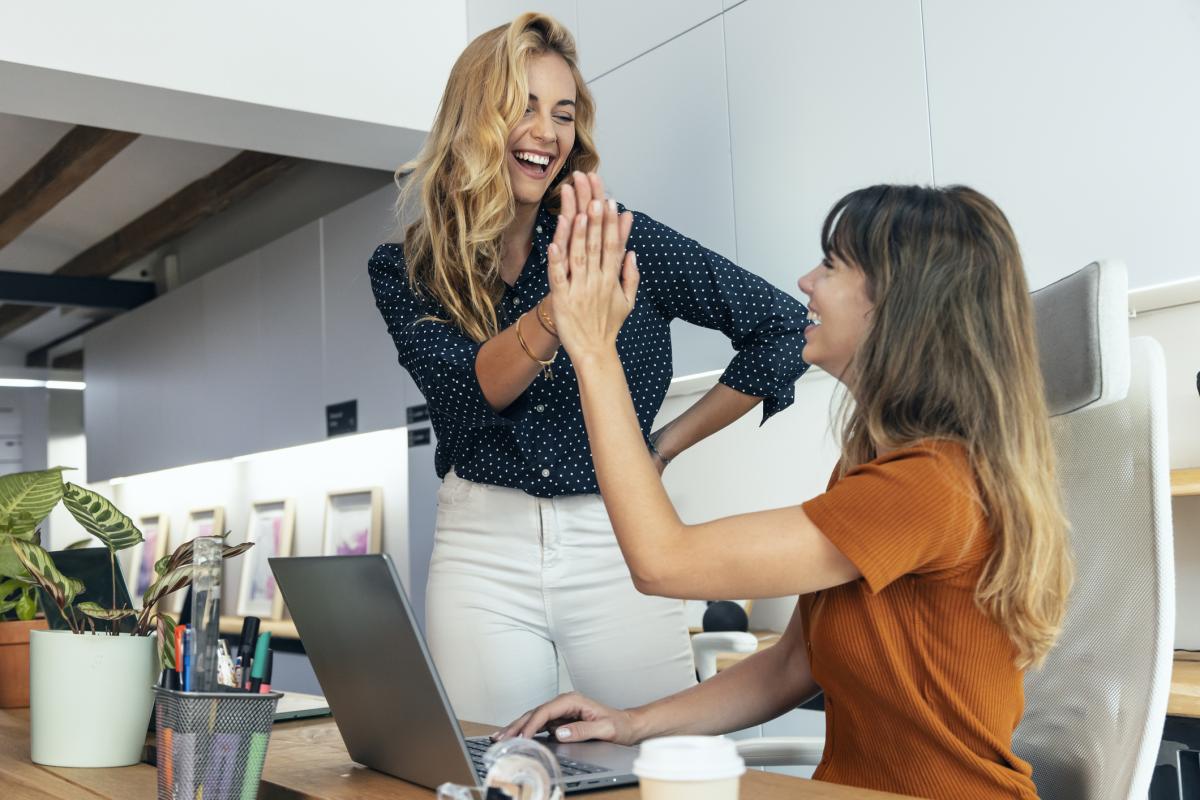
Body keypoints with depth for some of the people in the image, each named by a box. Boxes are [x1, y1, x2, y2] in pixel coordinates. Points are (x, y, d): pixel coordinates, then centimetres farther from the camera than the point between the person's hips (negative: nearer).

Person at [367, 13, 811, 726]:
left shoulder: (621, 240, -2)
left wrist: (669, 443, 1)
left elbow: (784, 326, 0)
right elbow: (473, 390, -14)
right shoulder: (406, 271, 3)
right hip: (483, 555, 1)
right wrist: (562, 303, -31)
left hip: (615, 548, 0)